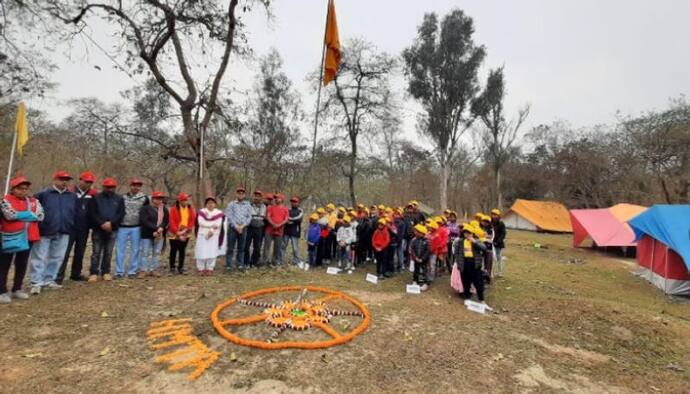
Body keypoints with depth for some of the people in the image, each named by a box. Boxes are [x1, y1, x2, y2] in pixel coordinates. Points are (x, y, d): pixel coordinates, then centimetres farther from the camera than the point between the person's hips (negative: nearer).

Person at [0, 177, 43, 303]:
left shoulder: (34, 201, 8)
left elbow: (40, 216, -4)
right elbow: (10, 215, -19)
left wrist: (20, 215, -10)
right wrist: (29, 214, -9)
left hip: (27, 237, 4)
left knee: (22, 264, 12)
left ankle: (16, 289, 25)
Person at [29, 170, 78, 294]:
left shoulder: (72, 196, 9)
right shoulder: (43, 194, -5)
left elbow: (75, 213, 15)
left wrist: (70, 227, 11)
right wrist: (38, 226, -3)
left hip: (63, 233, 4)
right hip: (45, 231, -4)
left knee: (57, 258, 10)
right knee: (39, 257, 0)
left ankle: (49, 280, 22)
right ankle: (36, 283, 5)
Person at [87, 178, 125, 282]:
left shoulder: (119, 199, 7)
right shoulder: (95, 198, 3)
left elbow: (121, 214, 1)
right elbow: (91, 213, -5)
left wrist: (111, 223, -13)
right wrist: (102, 224, -16)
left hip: (112, 230, 1)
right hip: (97, 229, -1)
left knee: (108, 253, 7)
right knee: (96, 252, 1)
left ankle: (106, 272, 16)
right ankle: (93, 273, 9)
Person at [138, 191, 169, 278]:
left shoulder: (164, 209, 7)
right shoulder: (145, 208, -5)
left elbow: (166, 220, 4)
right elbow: (144, 221, -15)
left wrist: (161, 228, -15)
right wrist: (156, 228, -20)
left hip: (160, 234, 4)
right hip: (147, 235, -4)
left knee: (157, 253, 9)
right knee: (145, 253, 2)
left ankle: (154, 270, 18)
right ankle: (143, 270, 13)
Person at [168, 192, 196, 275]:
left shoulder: (191, 209, -1)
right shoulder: (174, 209, -12)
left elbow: (192, 221, 2)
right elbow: (172, 223, -14)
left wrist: (187, 229, -10)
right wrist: (178, 234, -16)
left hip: (186, 234, 3)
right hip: (175, 234, -3)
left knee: (182, 251, 10)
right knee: (174, 251, 7)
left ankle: (181, 268, 19)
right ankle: (172, 268, 19)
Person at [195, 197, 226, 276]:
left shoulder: (219, 213, 3)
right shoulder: (202, 212, 4)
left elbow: (218, 224, -8)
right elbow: (200, 222, -10)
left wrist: (212, 230, -20)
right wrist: (212, 225, -14)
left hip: (214, 236, 0)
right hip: (202, 235, 0)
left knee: (212, 252, -2)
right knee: (201, 252, -2)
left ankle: (210, 269, 8)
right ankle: (200, 268, 12)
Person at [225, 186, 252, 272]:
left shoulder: (248, 205, 9)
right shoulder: (231, 204, 3)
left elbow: (249, 217, 3)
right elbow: (229, 216, -4)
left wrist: (242, 226, -9)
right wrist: (236, 226, -11)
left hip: (243, 228, 2)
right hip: (232, 228, -2)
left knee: (241, 248, 7)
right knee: (230, 248, 1)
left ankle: (240, 265, 15)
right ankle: (228, 265, 7)